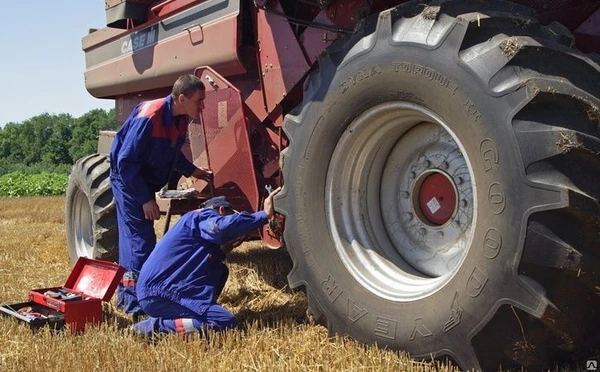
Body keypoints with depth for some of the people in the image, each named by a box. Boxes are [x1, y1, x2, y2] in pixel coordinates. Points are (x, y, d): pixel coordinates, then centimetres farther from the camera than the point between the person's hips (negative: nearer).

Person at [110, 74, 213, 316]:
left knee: (133, 239, 15)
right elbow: (126, 162, -25)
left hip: (144, 182, 8)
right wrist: (145, 199, -23)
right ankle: (135, 304, -3)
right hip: (128, 180, -8)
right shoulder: (149, 117, -28)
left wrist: (193, 171, 7)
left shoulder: (180, 119, -3)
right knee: (141, 241, -10)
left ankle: (125, 296, 27)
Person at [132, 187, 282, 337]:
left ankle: (175, 315, 8)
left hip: (166, 287, 10)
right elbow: (222, 226, -28)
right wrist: (264, 215, -22)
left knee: (220, 271, 15)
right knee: (227, 322, -15)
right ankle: (156, 326, -14)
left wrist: (223, 250, 10)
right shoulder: (200, 217, -3)